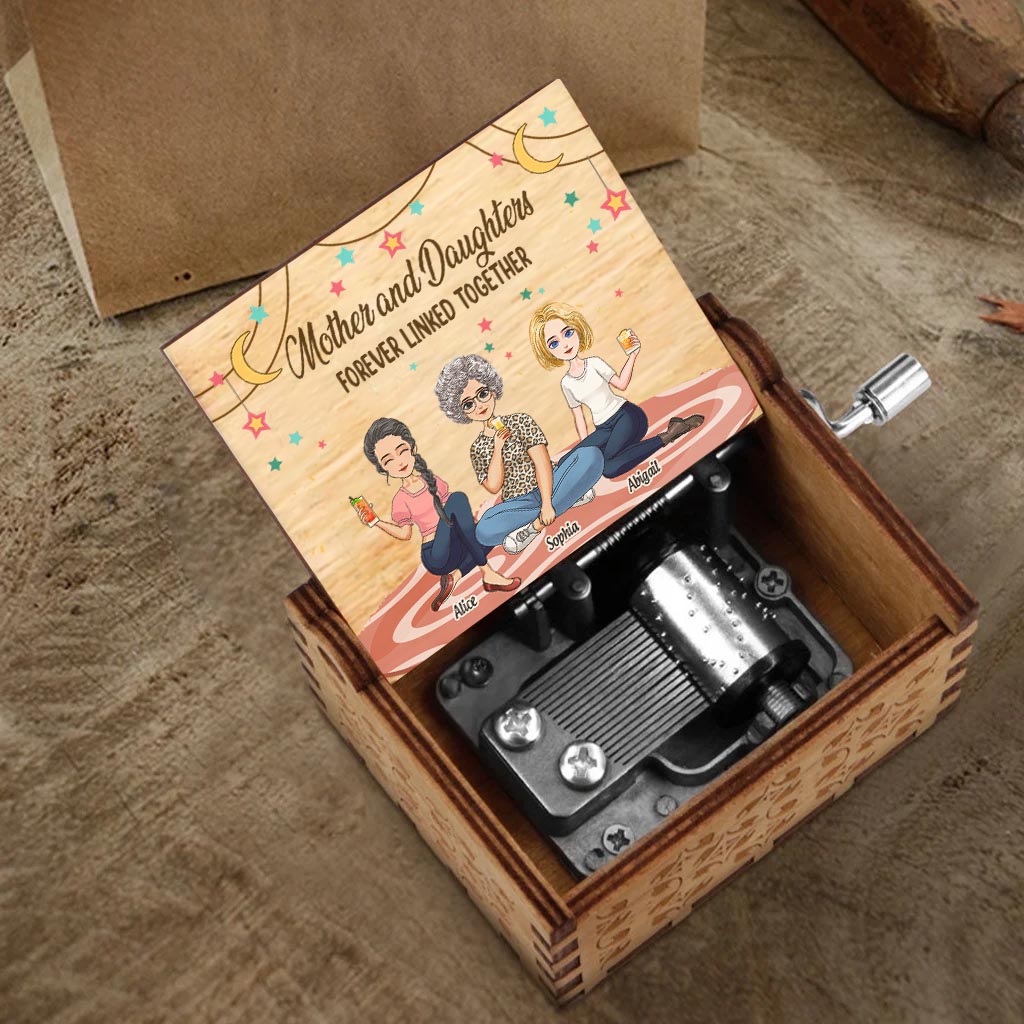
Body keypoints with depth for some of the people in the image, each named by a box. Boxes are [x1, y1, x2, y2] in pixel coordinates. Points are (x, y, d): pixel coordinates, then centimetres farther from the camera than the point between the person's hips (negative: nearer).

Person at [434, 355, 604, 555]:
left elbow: (542, 461, -11)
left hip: (548, 484, -1)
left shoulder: (521, 421, 1)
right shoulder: (477, 448, 8)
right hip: (519, 502, 1)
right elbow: (493, 486, -7)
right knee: (484, 532, -34)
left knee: (592, 455, -27)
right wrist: (498, 446, -10)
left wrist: (547, 503, -23)